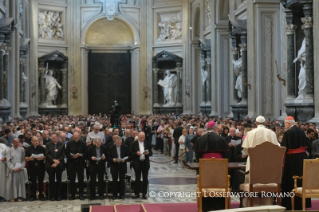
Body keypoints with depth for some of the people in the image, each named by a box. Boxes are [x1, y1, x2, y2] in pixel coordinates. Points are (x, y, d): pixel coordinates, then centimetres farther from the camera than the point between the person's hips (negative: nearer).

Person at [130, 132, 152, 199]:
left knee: (145, 179, 5)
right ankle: (137, 194, 11)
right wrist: (136, 153, -20)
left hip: (145, 163, 2)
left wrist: (148, 153, -15)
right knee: (137, 179, 4)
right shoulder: (134, 144, -1)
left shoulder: (147, 144, 5)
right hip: (137, 163, -2)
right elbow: (131, 153, -3)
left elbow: (151, 153, 7)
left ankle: (144, 194, 12)